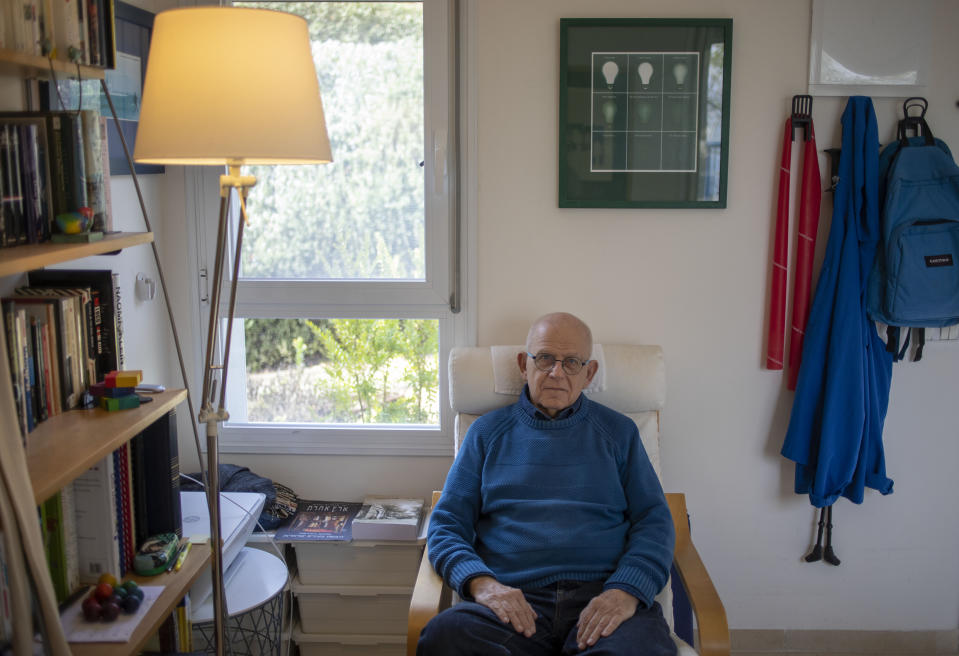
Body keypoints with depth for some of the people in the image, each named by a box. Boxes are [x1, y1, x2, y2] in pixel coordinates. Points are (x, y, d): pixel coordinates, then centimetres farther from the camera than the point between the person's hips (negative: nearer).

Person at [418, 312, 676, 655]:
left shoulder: (619, 431, 18)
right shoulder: (488, 431, 18)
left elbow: (654, 521, 11)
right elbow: (446, 524, 12)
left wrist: (627, 590, -10)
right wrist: (480, 582, -10)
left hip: (600, 595, -1)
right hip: (514, 599, 2)